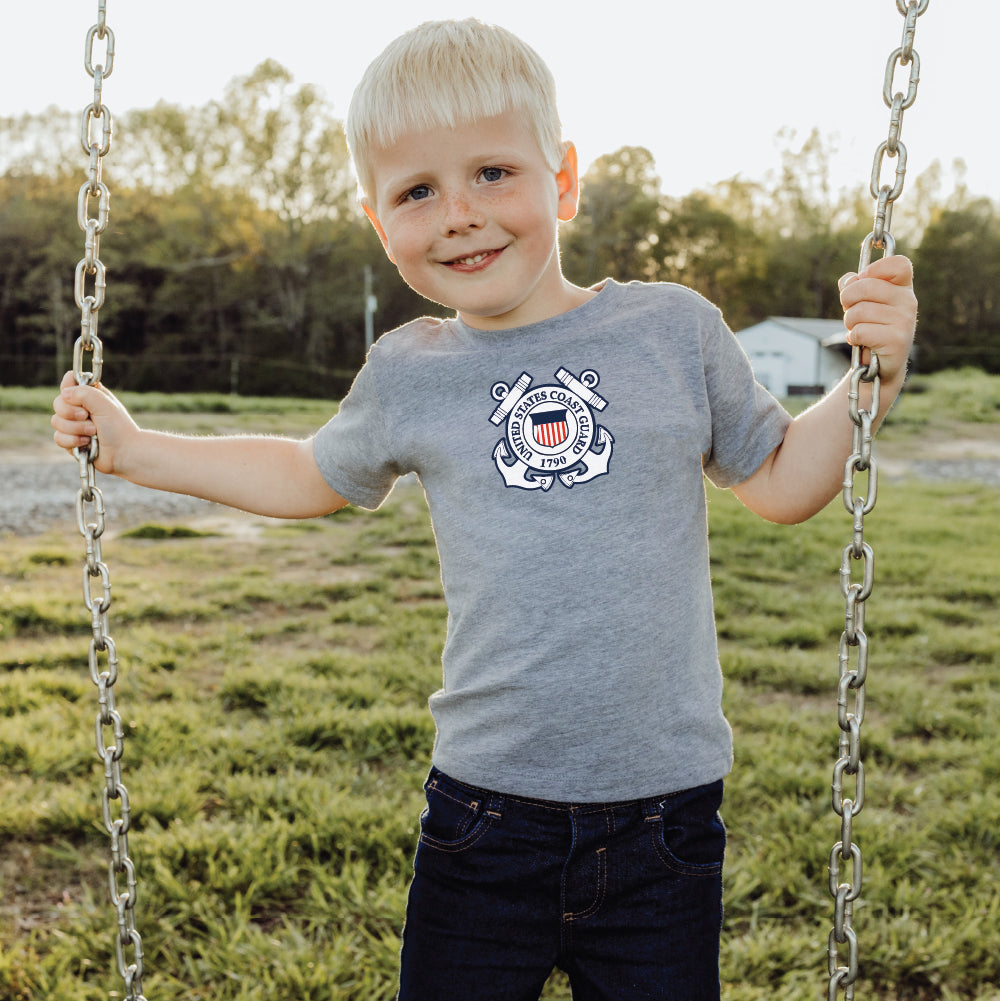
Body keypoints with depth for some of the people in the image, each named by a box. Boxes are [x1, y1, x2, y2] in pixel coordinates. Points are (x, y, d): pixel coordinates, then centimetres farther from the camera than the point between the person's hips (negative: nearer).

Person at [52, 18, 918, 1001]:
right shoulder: (407, 376, 1)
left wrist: (870, 380, -6)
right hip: (485, 809, 1)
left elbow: (780, 483, 9)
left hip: (664, 814, 0)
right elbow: (312, 477, 20)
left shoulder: (672, 329, -2)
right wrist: (132, 448, 17)